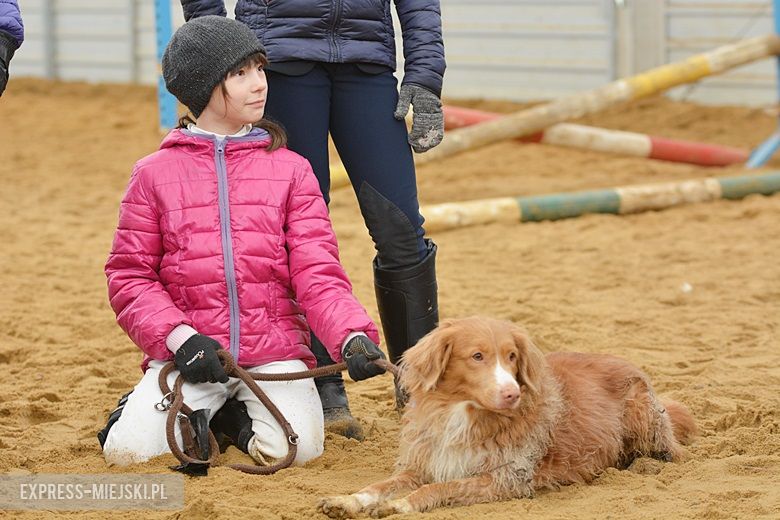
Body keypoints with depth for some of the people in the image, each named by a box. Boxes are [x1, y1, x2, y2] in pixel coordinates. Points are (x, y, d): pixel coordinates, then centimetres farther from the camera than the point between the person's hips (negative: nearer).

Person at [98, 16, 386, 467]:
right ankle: (194, 414, 11)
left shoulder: (290, 169, 8)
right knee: (126, 450, -22)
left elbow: (317, 273, 0)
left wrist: (353, 336, -20)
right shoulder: (155, 173, 7)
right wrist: (179, 336, -13)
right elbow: (130, 275, 5)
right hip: (189, 352, 0)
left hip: (274, 349, 1)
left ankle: (239, 416, 8)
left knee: (296, 446, -26)